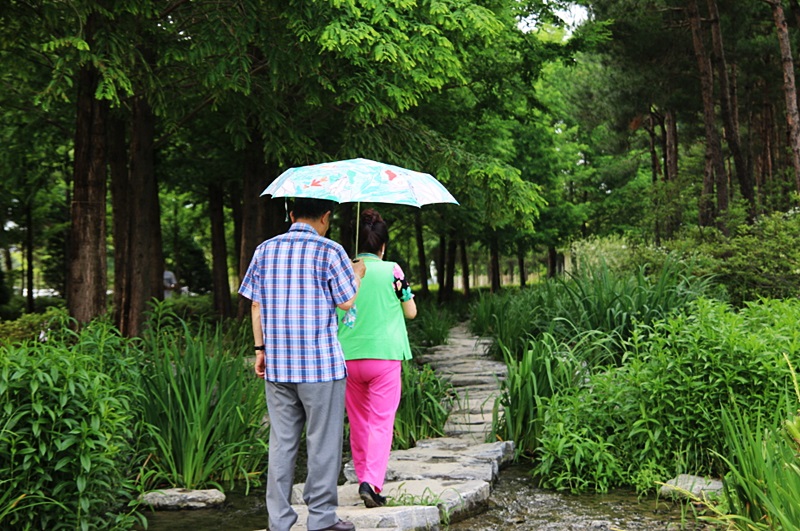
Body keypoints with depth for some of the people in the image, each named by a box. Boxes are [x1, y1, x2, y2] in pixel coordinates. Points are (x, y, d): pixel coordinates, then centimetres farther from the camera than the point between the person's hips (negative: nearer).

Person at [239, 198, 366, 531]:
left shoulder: (266, 250, 8)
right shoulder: (329, 251, -6)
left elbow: (256, 304, 8)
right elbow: (346, 302, -3)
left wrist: (261, 349, 14)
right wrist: (357, 274, 15)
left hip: (277, 364, 5)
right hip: (321, 364, -4)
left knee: (281, 441, 10)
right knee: (323, 442, 5)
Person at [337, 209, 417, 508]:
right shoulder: (392, 270, -4)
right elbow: (411, 312, 4)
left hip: (348, 357, 3)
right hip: (385, 355, -3)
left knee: (358, 422, 16)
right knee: (381, 422, -1)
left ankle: (363, 476, 26)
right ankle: (371, 481, -14)